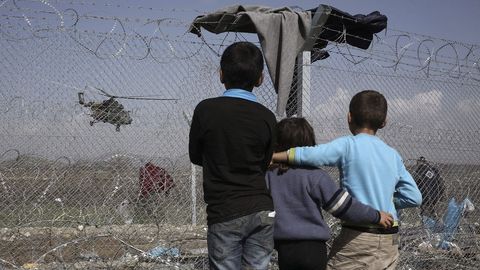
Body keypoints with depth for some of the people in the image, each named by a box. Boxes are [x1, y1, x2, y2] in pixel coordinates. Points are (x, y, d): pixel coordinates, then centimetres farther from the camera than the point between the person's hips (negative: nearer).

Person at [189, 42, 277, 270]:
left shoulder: (206, 110, -6)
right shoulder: (267, 117, 0)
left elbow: (195, 156, 7)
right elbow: (265, 165, 10)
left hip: (224, 214, -3)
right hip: (262, 211, 3)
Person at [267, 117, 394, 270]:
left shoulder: (269, 174, -1)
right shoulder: (315, 175, -10)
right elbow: (343, 205, -9)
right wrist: (376, 216, 0)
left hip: (284, 247, 3)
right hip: (313, 248, -2)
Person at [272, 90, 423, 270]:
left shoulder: (348, 145, -7)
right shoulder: (393, 155, 8)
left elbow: (311, 155, -22)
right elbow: (414, 198, 8)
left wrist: (272, 157, -14)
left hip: (358, 236, -5)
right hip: (390, 241, 5)